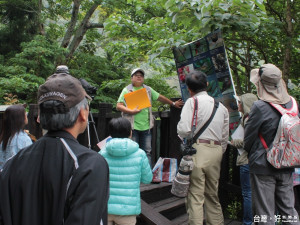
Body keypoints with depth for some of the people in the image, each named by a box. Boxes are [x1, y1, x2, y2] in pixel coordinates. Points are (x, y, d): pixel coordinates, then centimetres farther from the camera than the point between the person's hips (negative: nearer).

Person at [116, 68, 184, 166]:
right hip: (132, 127, -4)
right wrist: (132, 111, -17)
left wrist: (173, 103, 28)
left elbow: (160, 97, 25)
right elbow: (119, 106, -5)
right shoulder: (127, 90, 2)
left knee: (147, 152, 7)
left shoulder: (148, 90, 16)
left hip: (146, 127, 4)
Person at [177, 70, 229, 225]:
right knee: (212, 195, 17)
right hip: (217, 150, 6)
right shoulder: (221, 106, 15)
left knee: (195, 195, -2)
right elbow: (225, 137, 16)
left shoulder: (192, 102, -4)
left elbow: (184, 130, -16)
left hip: (198, 150, -6)